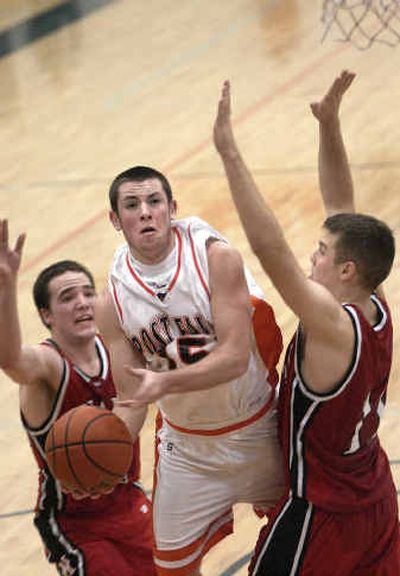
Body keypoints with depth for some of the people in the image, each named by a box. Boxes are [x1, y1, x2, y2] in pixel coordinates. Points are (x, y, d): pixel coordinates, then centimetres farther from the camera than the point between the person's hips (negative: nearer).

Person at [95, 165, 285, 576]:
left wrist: (165, 383, -39)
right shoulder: (112, 303, -11)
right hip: (186, 446, 2)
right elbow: (130, 397, -8)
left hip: (257, 431, -2)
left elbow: (235, 357, -27)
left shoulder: (216, 259, -20)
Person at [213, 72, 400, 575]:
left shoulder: (333, 326, -30)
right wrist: (329, 125, -7)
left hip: (322, 514, -8)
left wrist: (228, 149, -41)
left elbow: (270, 249, -40)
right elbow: (341, 209, -1)